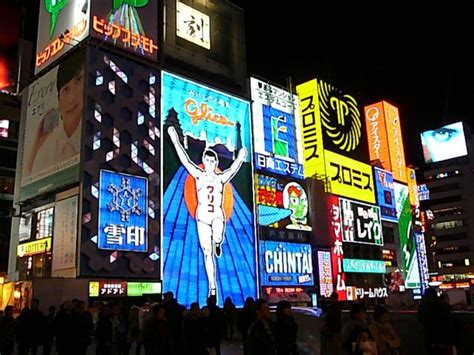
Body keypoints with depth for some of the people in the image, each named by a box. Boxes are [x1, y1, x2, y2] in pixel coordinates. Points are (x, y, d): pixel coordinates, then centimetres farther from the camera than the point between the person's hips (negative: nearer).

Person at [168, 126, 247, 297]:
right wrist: (176, 141, -14)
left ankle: (217, 243, 8)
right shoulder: (199, 175, 2)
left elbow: (233, 169, -11)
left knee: (217, 238, -32)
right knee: (207, 253, 3)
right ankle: (212, 286, 14)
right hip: (202, 217, 1)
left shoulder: (221, 178, 2)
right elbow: (185, 160, -6)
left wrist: (240, 158, -26)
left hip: (218, 216, -1)